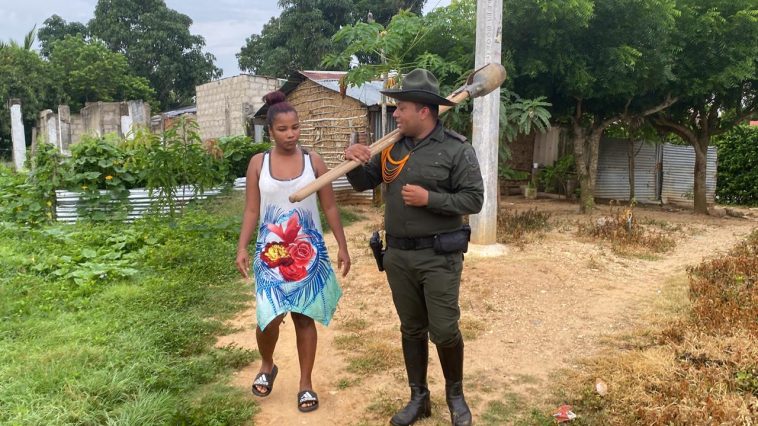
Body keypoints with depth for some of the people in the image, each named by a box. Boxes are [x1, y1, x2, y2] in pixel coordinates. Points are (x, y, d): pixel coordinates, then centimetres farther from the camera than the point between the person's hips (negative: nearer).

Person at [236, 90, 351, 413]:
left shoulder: (313, 162, -1)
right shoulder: (258, 163, -1)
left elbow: (330, 208, 3)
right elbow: (251, 211, 2)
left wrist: (342, 247, 1)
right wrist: (242, 248, -8)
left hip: (308, 252, 0)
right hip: (271, 252, 0)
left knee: (304, 318, 6)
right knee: (269, 317, -8)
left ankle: (306, 385, 21)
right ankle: (267, 366, 25)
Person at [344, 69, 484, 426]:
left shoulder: (456, 149, -8)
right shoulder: (391, 148, 6)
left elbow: (473, 199, -11)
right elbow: (363, 183, 13)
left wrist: (430, 199, -20)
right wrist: (354, 162, -7)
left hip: (439, 257, -5)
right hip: (398, 255, 5)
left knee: (444, 331, 0)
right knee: (411, 329, 14)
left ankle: (455, 395, 27)